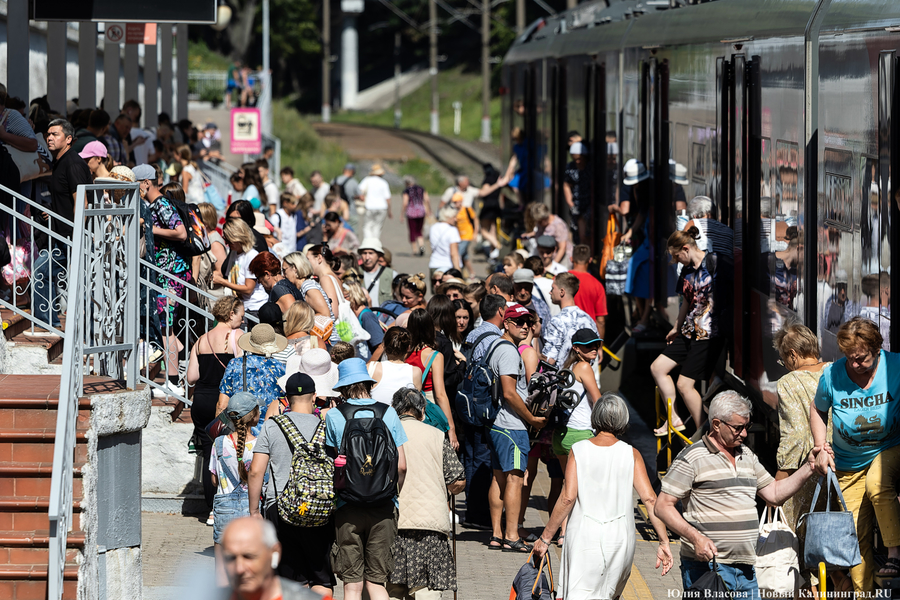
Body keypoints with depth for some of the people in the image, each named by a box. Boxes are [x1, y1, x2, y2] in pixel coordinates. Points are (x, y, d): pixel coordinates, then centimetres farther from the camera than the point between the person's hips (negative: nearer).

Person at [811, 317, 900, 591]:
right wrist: (821, 449, -5)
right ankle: (863, 592, 11)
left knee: (876, 483, -36)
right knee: (857, 533, 0)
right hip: (849, 463, 2)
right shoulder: (831, 375, -12)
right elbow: (817, 410, 7)